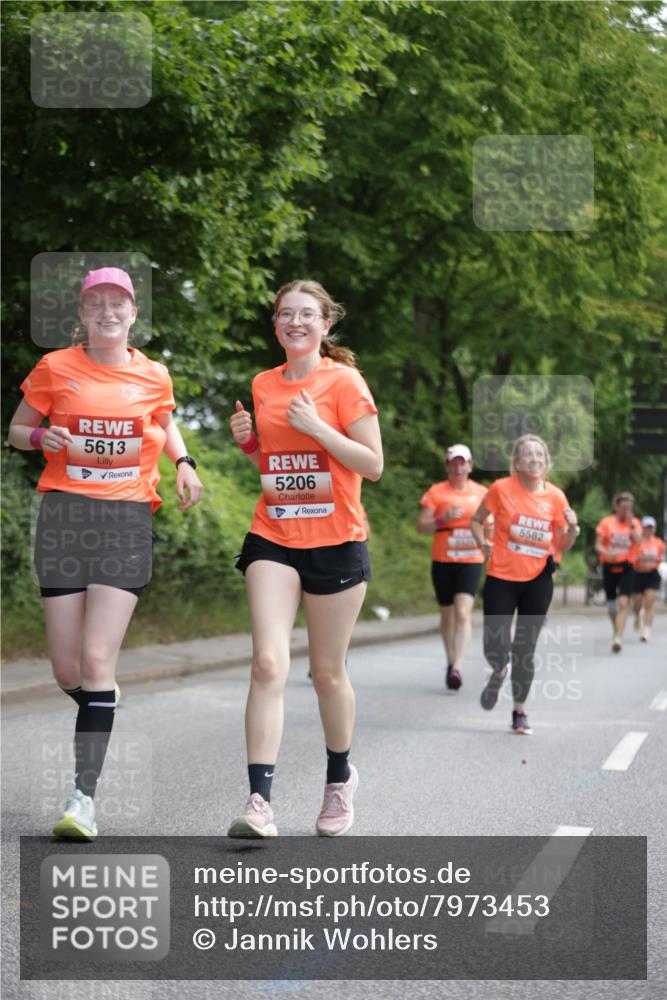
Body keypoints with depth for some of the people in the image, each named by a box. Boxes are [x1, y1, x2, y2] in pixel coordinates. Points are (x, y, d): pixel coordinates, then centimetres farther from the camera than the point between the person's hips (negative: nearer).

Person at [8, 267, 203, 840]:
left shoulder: (153, 376, 9)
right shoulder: (55, 369, 4)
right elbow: (17, 430, 12)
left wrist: (184, 463, 10)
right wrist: (42, 437, -11)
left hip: (128, 519, 0)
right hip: (64, 514, 1)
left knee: (97, 660, -12)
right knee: (66, 669, 1)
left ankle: (85, 795, -9)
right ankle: (101, 717, 37)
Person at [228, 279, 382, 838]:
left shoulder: (344, 382, -4)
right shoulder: (262, 386, 10)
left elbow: (374, 465, -7)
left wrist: (316, 427, -17)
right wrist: (245, 441, 1)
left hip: (335, 541, -3)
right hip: (272, 539, 3)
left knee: (328, 671, 7)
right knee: (268, 663, -12)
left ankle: (340, 777, 32)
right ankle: (260, 801, -15)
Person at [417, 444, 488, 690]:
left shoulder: (481, 493, 8)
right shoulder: (436, 492, 3)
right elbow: (421, 526, -1)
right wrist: (443, 519, -17)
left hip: (471, 561, -1)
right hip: (442, 561, 1)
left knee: (463, 612, -17)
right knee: (448, 614, 9)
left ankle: (457, 667, -23)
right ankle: (450, 663, 25)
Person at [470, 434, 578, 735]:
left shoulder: (555, 496, 0)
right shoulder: (501, 488, -6)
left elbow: (562, 545, 8)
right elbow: (476, 520, 9)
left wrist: (572, 528, -12)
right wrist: (483, 544, -8)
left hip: (537, 580, 2)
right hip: (501, 578, -1)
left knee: (525, 651, 4)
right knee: (496, 648, -8)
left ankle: (519, 712, 20)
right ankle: (498, 673, 29)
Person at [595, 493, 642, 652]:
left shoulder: (635, 523, 5)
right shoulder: (607, 522, 2)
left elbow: (638, 542, -11)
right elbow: (598, 545, -2)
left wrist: (631, 524, -15)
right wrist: (606, 553, -21)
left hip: (626, 568, -1)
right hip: (609, 566, 1)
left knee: (623, 603, -17)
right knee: (611, 602, 11)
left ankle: (618, 638, -24)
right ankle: (616, 631, 37)